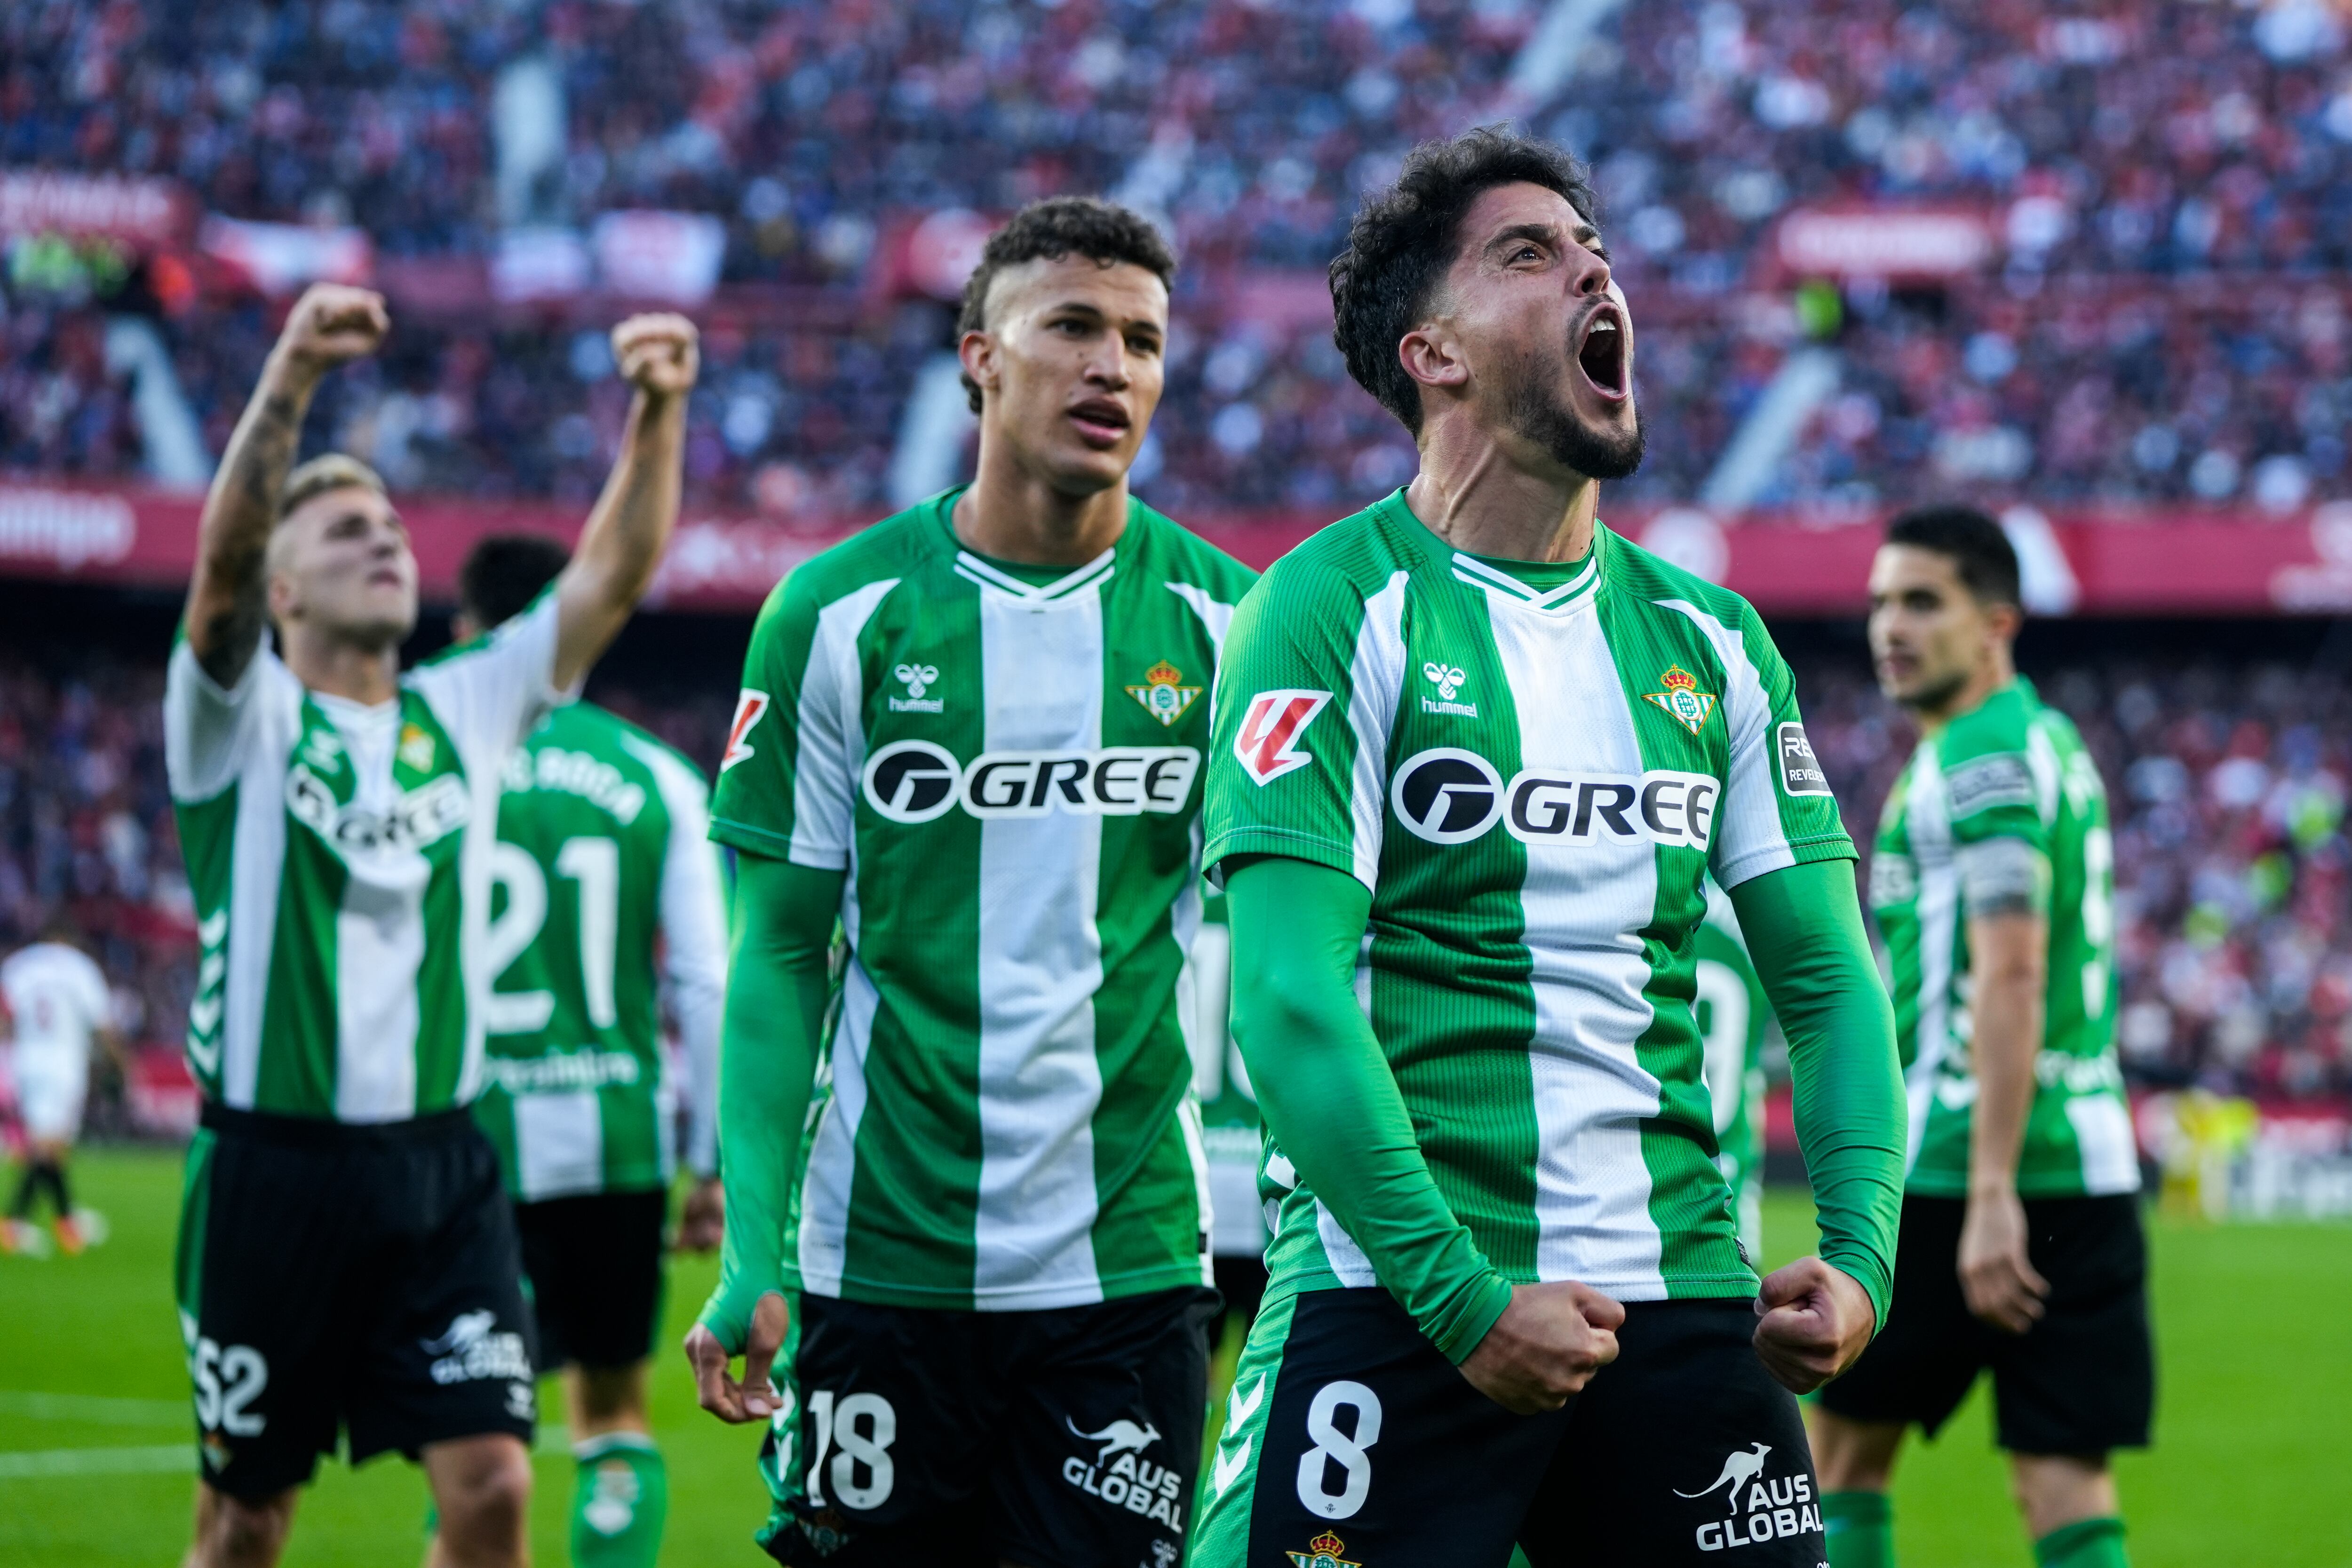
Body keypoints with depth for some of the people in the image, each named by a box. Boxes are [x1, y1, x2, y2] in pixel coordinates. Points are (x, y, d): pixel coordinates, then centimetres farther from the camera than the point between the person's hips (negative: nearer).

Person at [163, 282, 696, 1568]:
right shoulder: (240, 719, -2)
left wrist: (657, 415, -15)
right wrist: (288, 382, -37)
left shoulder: (464, 712, 11)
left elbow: (613, 576, 2)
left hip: (439, 1162, 3)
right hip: (277, 1163, -3)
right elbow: (223, 558, -21)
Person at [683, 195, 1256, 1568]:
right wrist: (751, 1253, -6)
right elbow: (781, 955, 2)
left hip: (1129, 1259, 1)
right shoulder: (838, 616, 0)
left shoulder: (1222, 622, 2)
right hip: (877, 1258, -1)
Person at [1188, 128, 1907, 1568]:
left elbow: (1830, 980, 14)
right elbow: (1290, 999, -12)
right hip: (1395, 1301, -5)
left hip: (1679, 1301, 5)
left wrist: (1862, 1251, -2)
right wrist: (1461, 1295, -17)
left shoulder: (1712, 646, 13)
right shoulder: (1332, 612, -5)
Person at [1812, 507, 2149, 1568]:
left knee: (1845, 1446, 8)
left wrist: (1990, 1192, -25)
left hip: (1955, 1166, -8)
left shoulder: (1979, 760, -10)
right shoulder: (2054, 742, 18)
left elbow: (2011, 977, -20)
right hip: (2089, 1159, 8)